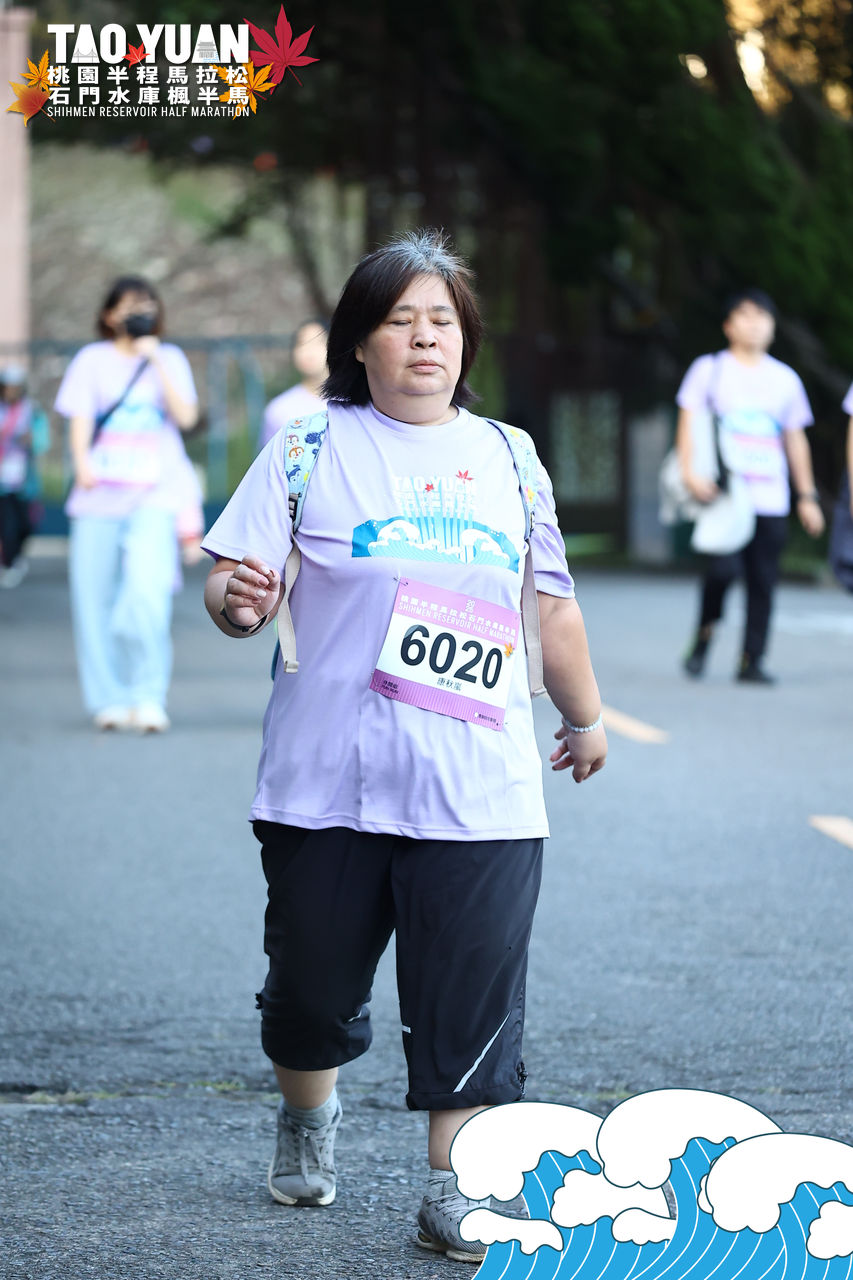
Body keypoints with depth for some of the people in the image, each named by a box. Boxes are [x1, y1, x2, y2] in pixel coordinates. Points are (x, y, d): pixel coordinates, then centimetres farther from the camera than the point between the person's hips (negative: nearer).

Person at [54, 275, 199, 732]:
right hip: (99, 497, 1)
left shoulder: (170, 359, 11)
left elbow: (185, 416, -2)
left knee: (147, 592, -19)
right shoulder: (92, 360, 10)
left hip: (153, 495, -1)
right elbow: (80, 418, 2)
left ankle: (149, 696, -12)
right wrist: (82, 463, -16)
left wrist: (156, 361, -7)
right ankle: (109, 699, 11)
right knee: (96, 599, 0)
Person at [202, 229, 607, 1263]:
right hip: (327, 783, -1)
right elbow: (235, 588, -2)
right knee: (312, 981, 11)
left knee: (470, 1001, -4)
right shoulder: (309, 447, 1)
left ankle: (454, 1196, 5)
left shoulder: (507, 458, 11)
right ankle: (307, 1114, 40)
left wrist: (584, 715, 29)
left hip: (478, 794, 1)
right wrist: (237, 601, -24)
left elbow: (551, 603, 22)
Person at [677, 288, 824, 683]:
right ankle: (704, 633, 7)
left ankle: (751, 661, 7)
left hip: (771, 500, 3)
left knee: (763, 581, -1)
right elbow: (689, 423, 1)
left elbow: (796, 439, 20)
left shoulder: (785, 379, 16)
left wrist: (807, 495, 16)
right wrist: (690, 472, -14)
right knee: (724, 567, -19)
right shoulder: (709, 369, 7)